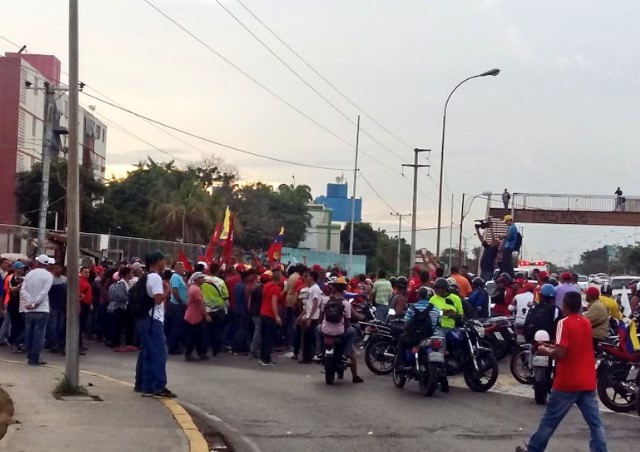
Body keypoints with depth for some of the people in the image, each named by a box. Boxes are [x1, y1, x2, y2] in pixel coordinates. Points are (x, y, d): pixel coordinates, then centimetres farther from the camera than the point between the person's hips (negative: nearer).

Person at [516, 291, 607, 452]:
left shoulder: (564, 323, -12)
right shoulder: (587, 323, 9)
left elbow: (560, 353, -20)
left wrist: (546, 351, -2)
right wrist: (554, 346, 20)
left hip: (567, 382, -5)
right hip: (588, 382, 6)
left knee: (550, 420, 7)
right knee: (595, 422, 2)